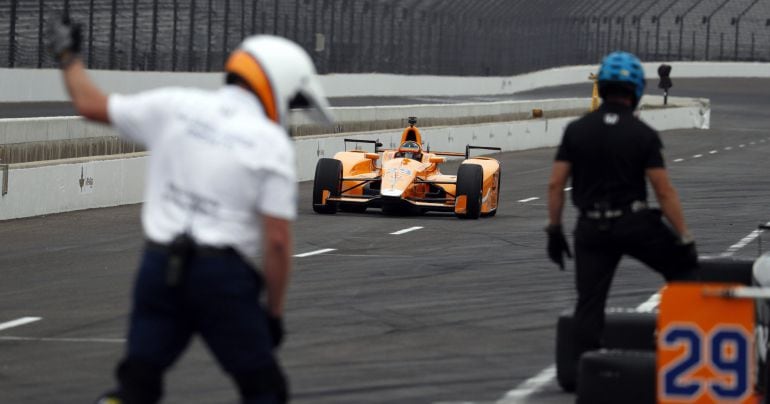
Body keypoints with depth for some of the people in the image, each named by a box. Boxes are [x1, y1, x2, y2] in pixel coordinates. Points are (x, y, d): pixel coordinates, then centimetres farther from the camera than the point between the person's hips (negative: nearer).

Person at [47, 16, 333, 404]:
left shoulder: (175, 106, 4)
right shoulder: (272, 143, -6)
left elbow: (91, 104, 15)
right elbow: (277, 240, -10)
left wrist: (68, 57, 33)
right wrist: (275, 312, 0)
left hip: (159, 266, 4)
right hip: (221, 275, -4)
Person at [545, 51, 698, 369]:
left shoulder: (576, 131, 1)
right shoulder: (644, 136, -6)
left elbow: (555, 183, 0)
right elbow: (664, 192, -10)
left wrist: (554, 230, 9)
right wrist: (685, 238, -6)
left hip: (591, 229, 2)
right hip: (635, 223, -2)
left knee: (589, 303, 5)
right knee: (682, 267, 16)